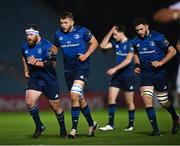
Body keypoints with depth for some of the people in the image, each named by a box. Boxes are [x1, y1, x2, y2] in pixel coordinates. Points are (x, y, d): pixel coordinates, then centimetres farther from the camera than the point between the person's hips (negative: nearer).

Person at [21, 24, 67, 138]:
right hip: (34, 79, 5)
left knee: (55, 106, 4)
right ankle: (39, 126, 3)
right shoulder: (25, 46, 4)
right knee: (29, 101, -16)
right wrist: (26, 70, 14)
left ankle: (63, 130, 25)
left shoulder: (46, 46, -16)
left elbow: (52, 64, -22)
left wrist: (36, 63, -25)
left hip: (50, 80, -5)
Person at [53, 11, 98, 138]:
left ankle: (74, 129, -19)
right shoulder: (58, 34, 3)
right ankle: (92, 124, 33)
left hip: (82, 67, -6)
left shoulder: (82, 31, -8)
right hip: (68, 69, 6)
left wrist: (86, 55, -11)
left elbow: (94, 43, 3)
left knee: (74, 95, -22)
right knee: (80, 99, 14)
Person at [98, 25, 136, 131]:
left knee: (129, 102, 2)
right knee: (111, 98, -6)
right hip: (117, 75, 6)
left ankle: (131, 125, 15)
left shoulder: (130, 44, -11)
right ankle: (111, 124, -5)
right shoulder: (116, 43, 8)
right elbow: (103, 46, 4)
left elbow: (128, 59, -18)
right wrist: (110, 32, -2)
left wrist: (115, 68, -21)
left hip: (128, 76, -6)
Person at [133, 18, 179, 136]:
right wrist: (137, 65, 7)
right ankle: (155, 129, -12)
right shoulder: (136, 41, 4)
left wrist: (161, 62, -17)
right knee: (146, 98, -15)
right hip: (145, 74, 3)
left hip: (159, 73, -3)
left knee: (163, 102, 5)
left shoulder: (158, 38, -11)